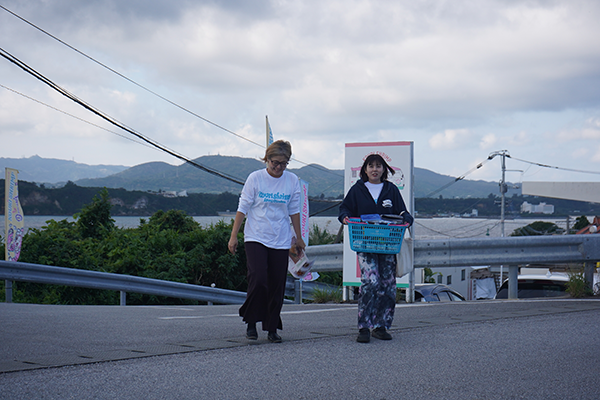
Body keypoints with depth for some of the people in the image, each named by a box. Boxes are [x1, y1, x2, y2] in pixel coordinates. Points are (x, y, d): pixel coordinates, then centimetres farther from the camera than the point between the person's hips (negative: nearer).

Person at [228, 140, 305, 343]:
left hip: (281, 241, 3)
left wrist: (298, 237, 16)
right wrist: (234, 236, -2)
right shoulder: (255, 178, -4)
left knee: (277, 286, 2)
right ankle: (251, 322, 0)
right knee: (258, 279, -17)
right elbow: (243, 208, 0)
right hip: (256, 238, -3)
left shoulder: (292, 181, 3)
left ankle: (272, 328, 12)